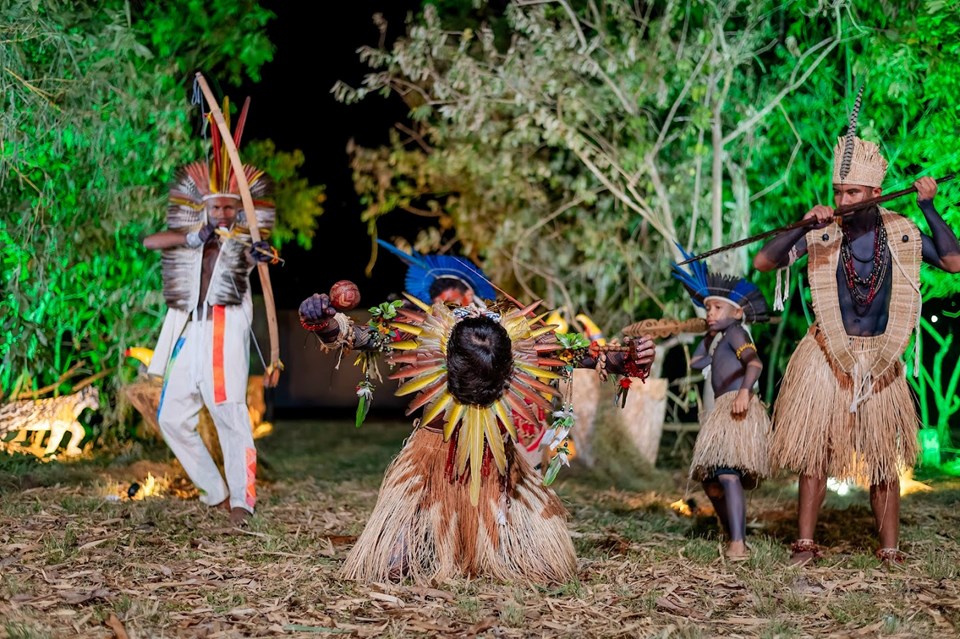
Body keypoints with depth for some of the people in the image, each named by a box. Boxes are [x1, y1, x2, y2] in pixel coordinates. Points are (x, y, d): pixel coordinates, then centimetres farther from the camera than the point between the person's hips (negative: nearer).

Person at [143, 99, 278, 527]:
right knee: (172, 416, 7)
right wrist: (191, 238, -15)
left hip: (225, 331, -6)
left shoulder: (242, 242, 2)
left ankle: (242, 500, -18)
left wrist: (259, 256, -47)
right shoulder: (191, 238, 14)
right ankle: (215, 492, 17)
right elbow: (149, 241, 1)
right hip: (189, 334, 6)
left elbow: (249, 257, -22)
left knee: (230, 413, -16)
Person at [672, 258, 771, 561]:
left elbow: (755, 362, -22)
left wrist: (745, 390, -38)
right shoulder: (720, 338, 24)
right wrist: (710, 334, 27)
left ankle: (738, 544, -31)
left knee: (727, 473, -24)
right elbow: (696, 362, 29)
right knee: (710, 479, 14)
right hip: (722, 411, 11)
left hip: (738, 409, -11)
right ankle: (731, 537, 23)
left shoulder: (735, 332, -5)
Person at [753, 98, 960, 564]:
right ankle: (805, 544, 6)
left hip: (880, 362, 1)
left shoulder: (902, 233, 0)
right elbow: (763, 262, -10)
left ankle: (890, 551, 12)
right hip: (827, 358, -1)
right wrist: (803, 226, -22)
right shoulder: (822, 233, -5)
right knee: (815, 452, -1)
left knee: (884, 457, 5)